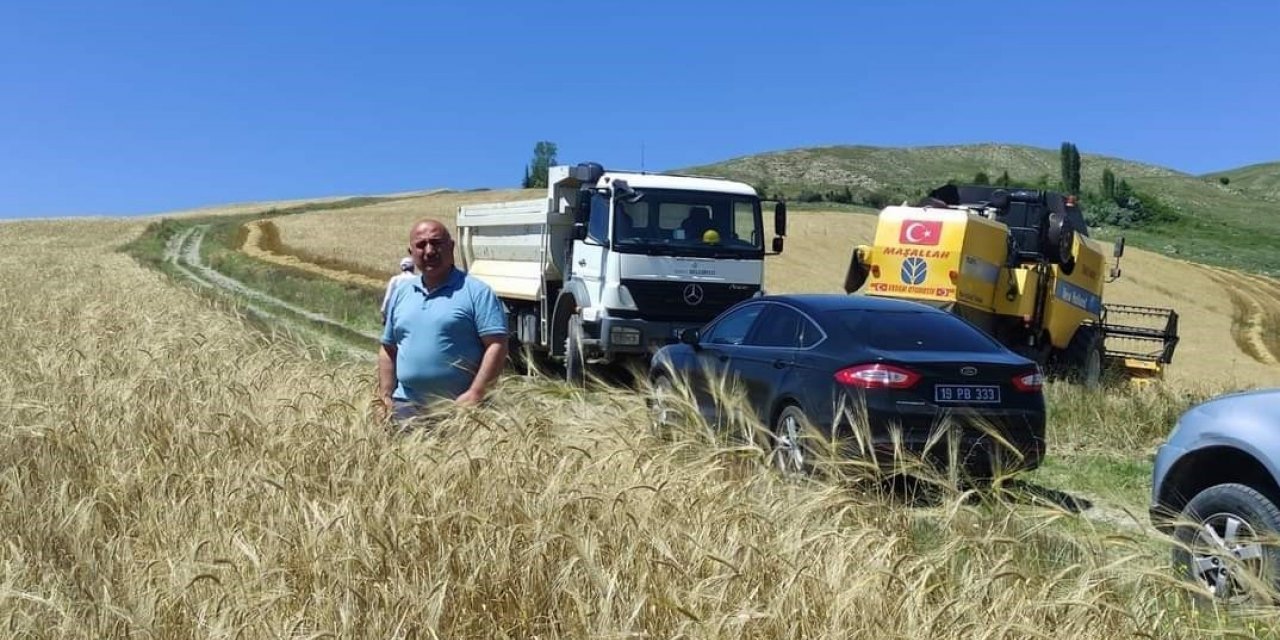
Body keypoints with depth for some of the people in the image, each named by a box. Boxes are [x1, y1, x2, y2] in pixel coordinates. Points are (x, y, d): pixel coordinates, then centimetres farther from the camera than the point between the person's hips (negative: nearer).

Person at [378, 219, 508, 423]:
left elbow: (496, 346, -11)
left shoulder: (476, 292, -4)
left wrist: (475, 394, -20)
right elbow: (389, 349, 20)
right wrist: (385, 397, 10)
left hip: (457, 408, -5)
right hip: (406, 407, 5)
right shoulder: (401, 294, 15)